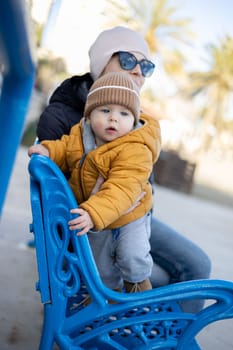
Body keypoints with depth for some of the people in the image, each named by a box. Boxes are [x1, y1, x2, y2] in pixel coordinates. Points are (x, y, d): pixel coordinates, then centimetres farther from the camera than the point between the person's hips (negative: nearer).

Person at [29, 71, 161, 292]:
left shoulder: (135, 150, -33)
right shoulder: (79, 135, -12)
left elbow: (121, 190, -43)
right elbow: (65, 150, 8)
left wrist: (94, 214, -55)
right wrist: (48, 150, -15)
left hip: (128, 217, -5)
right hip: (94, 223, 6)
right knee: (100, 266, 20)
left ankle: (138, 282, 24)